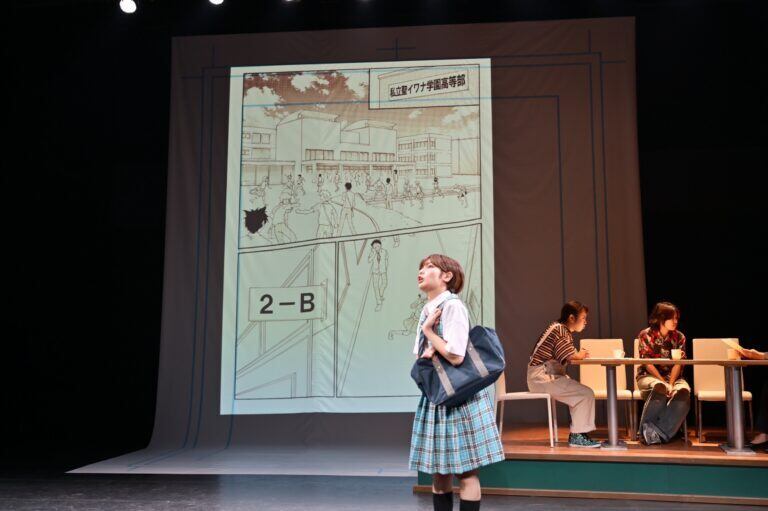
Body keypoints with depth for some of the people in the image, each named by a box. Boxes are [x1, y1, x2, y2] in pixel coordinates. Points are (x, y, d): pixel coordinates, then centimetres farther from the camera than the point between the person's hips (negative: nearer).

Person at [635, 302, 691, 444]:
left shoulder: (679, 337, 5)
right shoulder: (646, 335, -4)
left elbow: (678, 363, -4)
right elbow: (647, 364, -10)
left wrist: (671, 384, -20)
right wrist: (664, 382, -21)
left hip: (672, 376, 3)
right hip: (648, 376, -3)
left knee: (684, 391, -32)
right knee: (660, 387, -39)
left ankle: (661, 432, -30)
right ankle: (647, 427, -24)